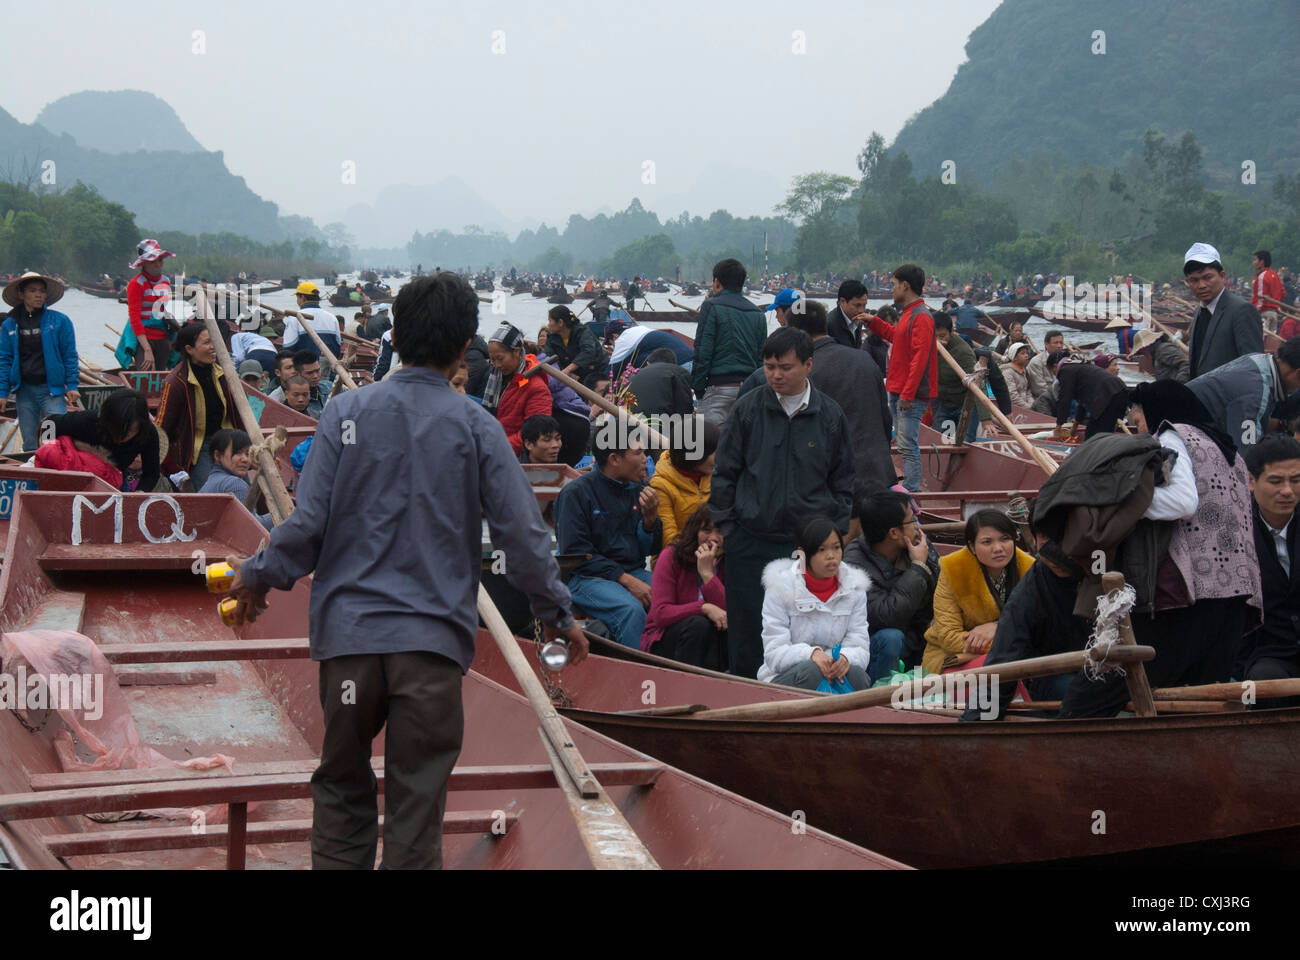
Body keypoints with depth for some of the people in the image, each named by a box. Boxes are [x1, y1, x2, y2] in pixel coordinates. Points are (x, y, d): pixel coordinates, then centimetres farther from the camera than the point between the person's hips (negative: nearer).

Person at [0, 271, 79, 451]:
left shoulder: (59, 321, -1)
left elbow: (69, 355, 1)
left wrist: (72, 386, -5)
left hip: (52, 389, -2)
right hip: (24, 389, 3)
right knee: (29, 443, 8)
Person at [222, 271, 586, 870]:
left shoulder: (347, 412, 1)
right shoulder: (475, 427, 0)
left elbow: (308, 522, -2)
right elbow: (521, 532, 0)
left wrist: (258, 577, 15)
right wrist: (557, 614, 13)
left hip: (349, 627, 1)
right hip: (434, 639, -1)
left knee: (341, 790, 15)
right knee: (416, 806, 4)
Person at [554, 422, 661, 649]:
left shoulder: (638, 489, 12)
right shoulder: (576, 493, -6)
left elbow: (651, 550, 17)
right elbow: (576, 553, -12)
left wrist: (651, 518, -5)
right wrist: (625, 580, -17)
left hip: (634, 571, 6)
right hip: (587, 577, -6)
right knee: (632, 610, -35)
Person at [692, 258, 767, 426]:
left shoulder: (711, 307, -4)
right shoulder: (758, 313, 13)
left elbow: (702, 351, -9)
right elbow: (763, 356, 14)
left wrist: (698, 387, -4)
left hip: (719, 386, -6)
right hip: (750, 389, 6)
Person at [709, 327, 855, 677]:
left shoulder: (830, 415, 3)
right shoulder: (748, 408, 1)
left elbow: (843, 481, 11)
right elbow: (724, 473, 7)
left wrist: (836, 534, 5)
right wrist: (723, 524, 2)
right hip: (751, 541, 0)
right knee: (747, 626, 3)